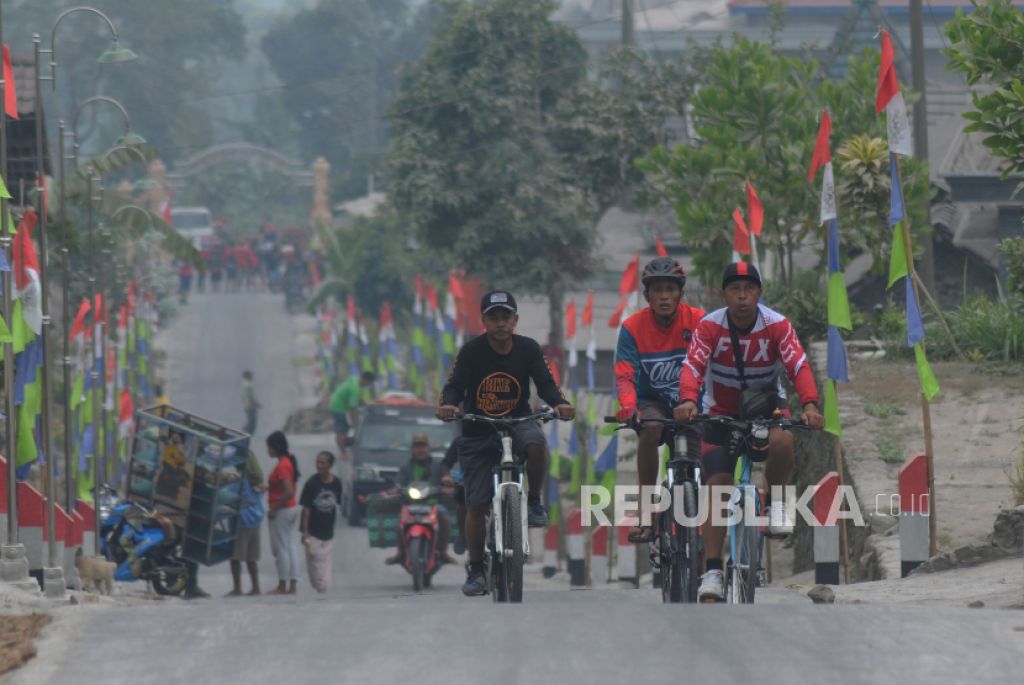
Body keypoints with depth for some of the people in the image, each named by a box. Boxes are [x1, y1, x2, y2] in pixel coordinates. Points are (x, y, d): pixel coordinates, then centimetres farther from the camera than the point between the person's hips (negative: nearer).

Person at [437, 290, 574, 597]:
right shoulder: (472, 351, -10)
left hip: (517, 422, 0)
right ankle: (475, 570, 14)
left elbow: (545, 383, -9)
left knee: (535, 443, -37)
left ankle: (534, 502, -11)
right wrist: (448, 404, -37)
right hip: (478, 433, 0)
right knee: (476, 505, -3)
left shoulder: (528, 349, -6)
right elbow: (456, 385, -15)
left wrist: (559, 403, -30)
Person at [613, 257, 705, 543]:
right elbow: (624, 375, -19)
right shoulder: (633, 328, -10)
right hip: (652, 402, -1)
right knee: (650, 428, -34)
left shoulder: (698, 321, -10)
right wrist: (628, 407, -40)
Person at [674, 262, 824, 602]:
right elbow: (692, 367, -29)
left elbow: (799, 366, -26)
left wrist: (810, 405, -45)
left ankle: (776, 501, -6)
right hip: (721, 412, 0)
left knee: (781, 440, -35)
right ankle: (712, 570, -14)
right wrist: (688, 401, -50)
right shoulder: (710, 326, -16)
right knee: (717, 484, -15)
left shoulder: (777, 325, -16)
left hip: (766, 404, 0)